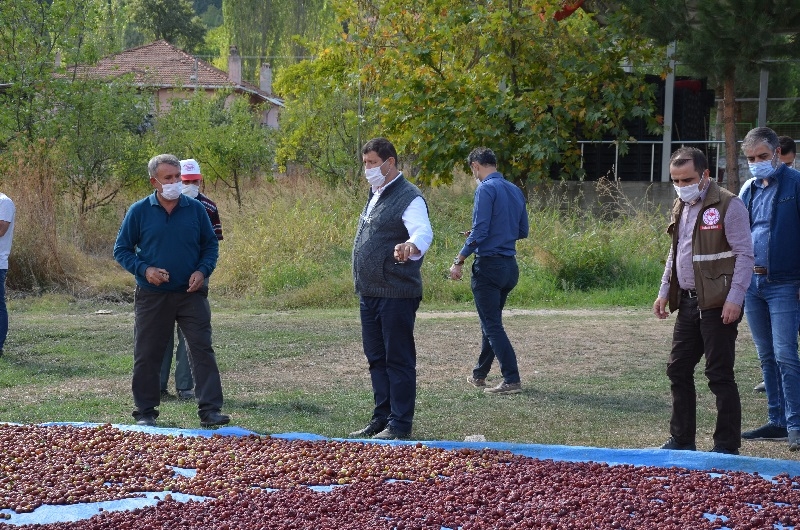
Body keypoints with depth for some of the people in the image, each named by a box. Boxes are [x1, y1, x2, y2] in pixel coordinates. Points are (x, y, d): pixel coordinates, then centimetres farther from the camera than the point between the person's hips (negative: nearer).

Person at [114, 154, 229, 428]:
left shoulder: (196, 209, 2)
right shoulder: (139, 212, -2)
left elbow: (211, 244, 11)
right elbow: (121, 250, 4)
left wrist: (202, 271, -7)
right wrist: (144, 270, -12)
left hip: (191, 293, 1)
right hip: (152, 296, -1)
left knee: (203, 350, -6)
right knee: (147, 356, 5)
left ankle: (210, 410, -5)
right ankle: (145, 412, 17)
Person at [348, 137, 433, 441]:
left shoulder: (409, 198, -12)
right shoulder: (375, 196, 17)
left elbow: (424, 232, -28)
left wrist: (411, 245, -51)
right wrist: (362, 285, 16)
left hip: (396, 294, -9)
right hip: (369, 293, 9)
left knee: (398, 358, -4)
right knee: (376, 358, 14)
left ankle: (400, 424, 1)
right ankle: (382, 418, 22)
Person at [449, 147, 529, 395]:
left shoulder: (486, 189, -13)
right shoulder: (515, 191, 11)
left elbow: (479, 231, -18)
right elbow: (522, 231, 16)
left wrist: (459, 261, -12)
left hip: (489, 265, -8)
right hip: (510, 266, 8)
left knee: (492, 325, -4)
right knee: (491, 322, 19)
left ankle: (512, 380, -9)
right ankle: (479, 375, 28)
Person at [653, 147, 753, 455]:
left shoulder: (728, 206, -11)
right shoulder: (681, 207, 14)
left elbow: (744, 254, -13)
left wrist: (735, 298, -19)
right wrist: (664, 291, 15)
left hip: (717, 304, -8)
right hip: (688, 301, 8)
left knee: (719, 374, -4)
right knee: (678, 369, 10)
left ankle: (727, 445, 3)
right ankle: (682, 439, 20)